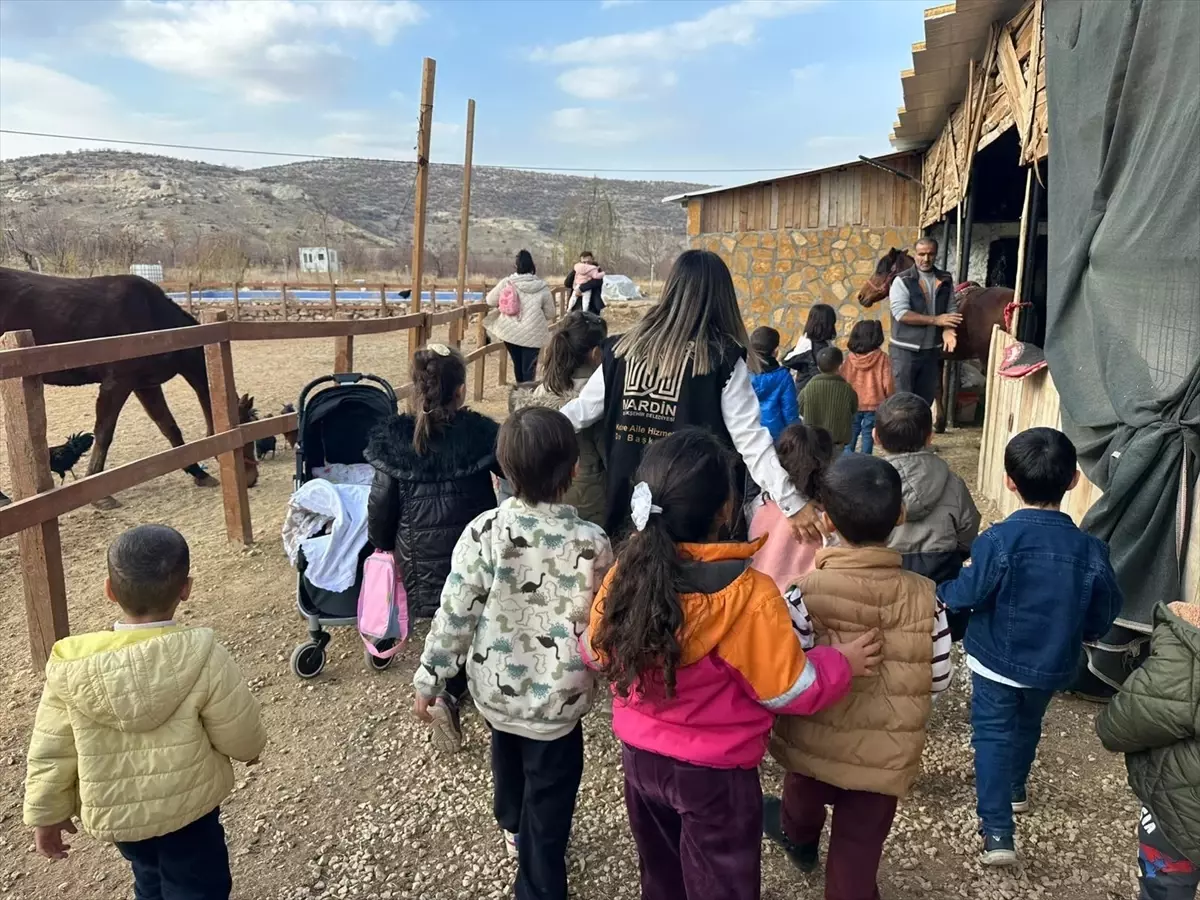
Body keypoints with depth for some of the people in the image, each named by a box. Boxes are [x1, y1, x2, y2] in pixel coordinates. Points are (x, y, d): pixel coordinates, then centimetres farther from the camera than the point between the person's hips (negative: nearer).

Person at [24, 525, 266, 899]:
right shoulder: (203, 659, -27)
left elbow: (50, 753, -8)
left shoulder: (71, 665, -19)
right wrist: (251, 749, 8)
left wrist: (46, 814, 8)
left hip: (112, 812, 4)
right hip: (187, 807, -3)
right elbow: (242, 737, -15)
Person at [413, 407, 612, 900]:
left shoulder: (482, 532, -18)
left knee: (508, 756, 33)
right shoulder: (592, 544, -20)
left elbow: (454, 614, -12)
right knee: (548, 800, 16)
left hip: (495, 687, 4)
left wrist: (429, 679, 1)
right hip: (557, 698, -3)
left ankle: (513, 828, 60)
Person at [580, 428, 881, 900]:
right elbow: (789, 690, -16)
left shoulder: (626, 573, -15)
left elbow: (596, 653, 2)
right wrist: (840, 663, 1)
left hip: (640, 755, 4)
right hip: (713, 772, -4)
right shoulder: (748, 596, -28)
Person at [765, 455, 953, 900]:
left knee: (804, 793, 33)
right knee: (859, 846, 17)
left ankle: (798, 838, 65)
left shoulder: (806, 592, -25)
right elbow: (938, 679, -6)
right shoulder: (923, 596, -16)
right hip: (884, 754, -1)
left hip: (816, 742, 1)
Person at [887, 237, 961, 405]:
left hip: (932, 349, 5)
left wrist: (948, 329, -13)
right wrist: (935, 320, -20)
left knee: (926, 397, 16)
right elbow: (901, 313, -20)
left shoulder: (945, 280, 5)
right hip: (906, 350, -5)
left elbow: (952, 309, 8)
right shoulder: (903, 280, -10)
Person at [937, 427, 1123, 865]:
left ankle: (997, 830, 1)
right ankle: (1016, 787, 51)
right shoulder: (1091, 549, -13)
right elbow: (1103, 616, -1)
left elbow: (967, 593, -18)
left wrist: (942, 592, 4)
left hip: (997, 660, -4)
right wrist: (1075, 633, 20)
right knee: (1028, 724, 27)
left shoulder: (999, 540, -25)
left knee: (993, 733, 8)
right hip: (1052, 665, 4)